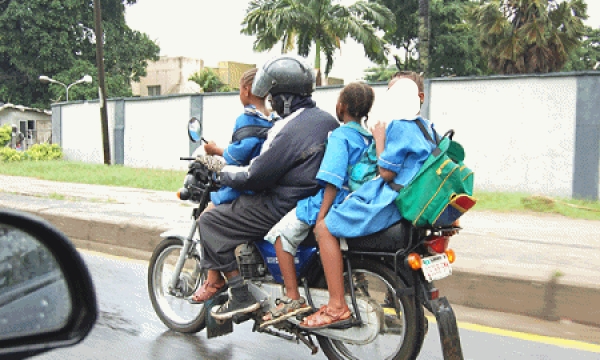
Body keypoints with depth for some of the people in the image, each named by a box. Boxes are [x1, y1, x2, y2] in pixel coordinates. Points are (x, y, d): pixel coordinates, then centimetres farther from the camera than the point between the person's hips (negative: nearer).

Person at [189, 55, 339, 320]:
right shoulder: (327, 120, 6)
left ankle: (241, 296, -2)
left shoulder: (289, 131, -22)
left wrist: (222, 172, -2)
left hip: (284, 209, -10)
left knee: (210, 221, -4)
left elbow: (255, 176, -19)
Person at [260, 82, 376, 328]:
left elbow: (334, 180, -21)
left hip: (330, 201, -9)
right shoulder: (369, 138, 12)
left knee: (281, 234, -6)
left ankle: (293, 298, -12)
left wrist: (322, 216, -21)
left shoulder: (340, 136, -13)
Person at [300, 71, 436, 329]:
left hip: (392, 201, -11)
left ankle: (337, 308, -13)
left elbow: (386, 172, -17)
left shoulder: (399, 126, -14)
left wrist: (379, 139, -6)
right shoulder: (427, 128, 15)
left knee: (325, 228, -12)